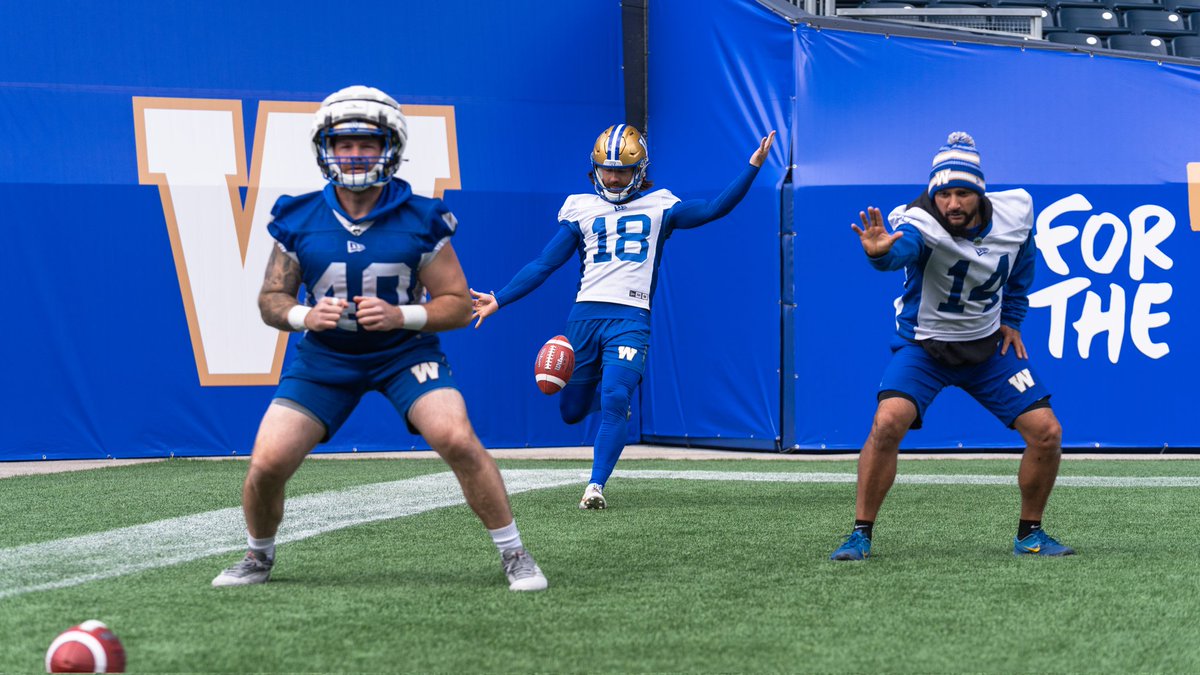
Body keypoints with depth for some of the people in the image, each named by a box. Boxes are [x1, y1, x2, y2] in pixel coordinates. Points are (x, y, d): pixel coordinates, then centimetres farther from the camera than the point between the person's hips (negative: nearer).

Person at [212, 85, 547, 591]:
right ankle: (259, 557, 20)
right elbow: (271, 299, 1)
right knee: (267, 464, -10)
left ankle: (513, 555, -8)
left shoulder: (420, 221, -12)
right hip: (324, 357, 2)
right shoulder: (298, 221, -8)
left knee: (458, 440, -24)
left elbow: (459, 305, -8)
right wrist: (303, 315, -22)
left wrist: (401, 315, -25)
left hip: (405, 353, -2)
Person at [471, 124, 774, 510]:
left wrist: (752, 167, -10)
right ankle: (611, 394, 42)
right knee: (572, 412, 8)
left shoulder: (659, 207, 10)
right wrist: (498, 300, 7)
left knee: (614, 403, -20)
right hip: (585, 315, 3)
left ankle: (596, 487, -13)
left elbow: (715, 209, -1)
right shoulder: (582, 209, 14)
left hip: (631, 319, -3)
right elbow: (543, 265, 13)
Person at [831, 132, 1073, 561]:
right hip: (923, 345, -4)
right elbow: (901, 248, -51)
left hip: (989, 346, 4)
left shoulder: (1017, 212, -11)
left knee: (1046, 432, -6)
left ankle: (1030, 534, 15)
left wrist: (1011, 319, 8)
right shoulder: (920, 221, -27)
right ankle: (860, 535, -13)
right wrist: (880, 252, -74)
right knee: (888, 422, -26)